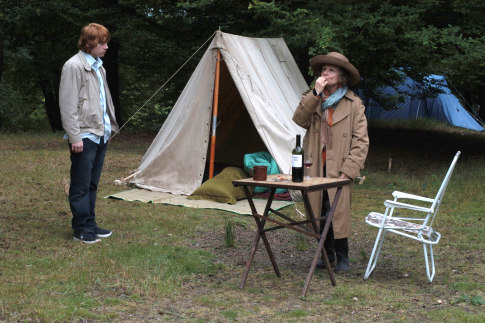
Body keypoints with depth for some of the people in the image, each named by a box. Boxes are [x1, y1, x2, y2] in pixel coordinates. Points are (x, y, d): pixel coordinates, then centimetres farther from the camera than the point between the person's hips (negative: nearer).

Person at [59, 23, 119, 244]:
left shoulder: (98, 67, 16)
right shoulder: (74, 66, -12)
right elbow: (68, 105, -16)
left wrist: (110, 126, 18)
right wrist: (75, 136, -18)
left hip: (101, 135, 9)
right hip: (85, 136, -9)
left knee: (92, 184, 15)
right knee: (81, 185, -1)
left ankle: (90, 225, 23)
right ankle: (81, 230, 5)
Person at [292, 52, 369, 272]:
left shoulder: (354, 104, 3)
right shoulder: (313, 99, 14)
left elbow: (361, 141, -1)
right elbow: (299, 120, -6)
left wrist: (349, 169, -10)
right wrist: (315, 94, -13)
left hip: (338, 169, -3)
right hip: (315, 168, 3)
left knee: (338, 213, -6)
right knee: (319, 213, 6)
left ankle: (342, 258, 8)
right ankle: (327, 253, 21)